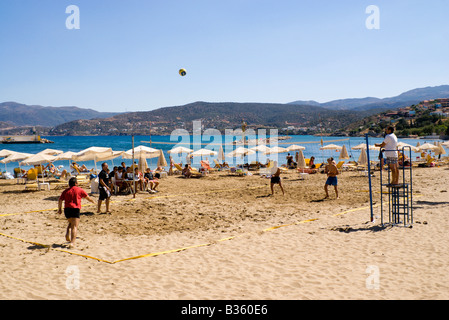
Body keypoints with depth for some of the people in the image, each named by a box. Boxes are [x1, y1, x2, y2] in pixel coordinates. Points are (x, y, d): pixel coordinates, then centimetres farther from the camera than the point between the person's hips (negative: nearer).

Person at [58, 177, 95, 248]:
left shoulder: (65, 191, 14)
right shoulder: (79, 190, 8)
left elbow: (60, 200, 7)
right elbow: (88, 197, 17)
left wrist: (59, 209, 17)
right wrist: (93, 201, 35)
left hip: (67, 209, 4)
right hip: (75, 209, -4)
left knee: (71, 223, 29)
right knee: (74, 226, -8)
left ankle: (68, 234, 7)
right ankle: (72, 242, -20)